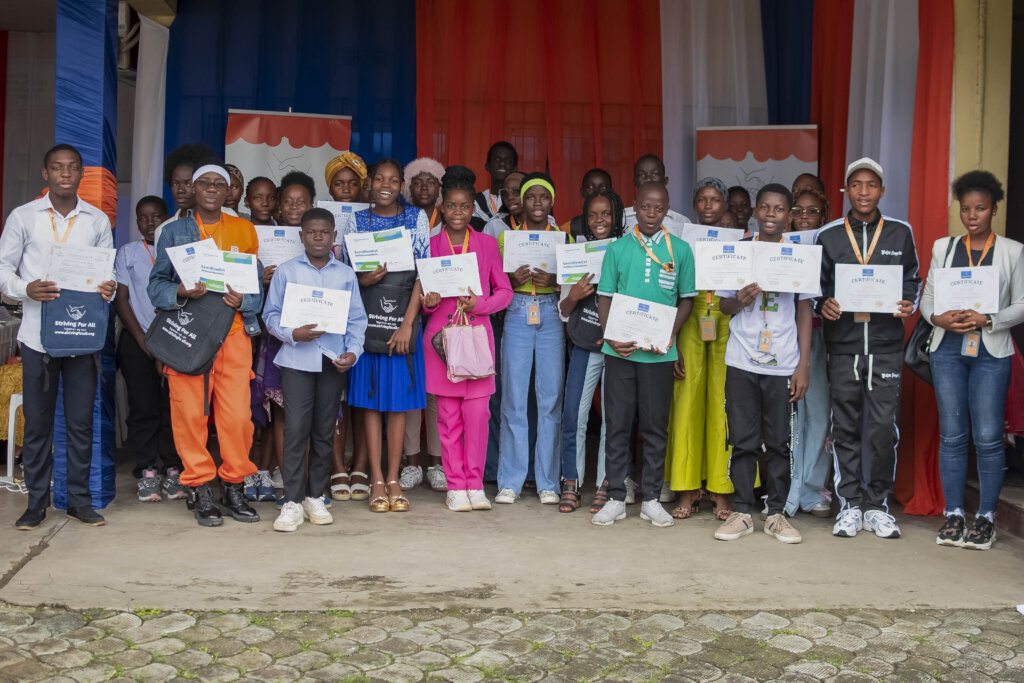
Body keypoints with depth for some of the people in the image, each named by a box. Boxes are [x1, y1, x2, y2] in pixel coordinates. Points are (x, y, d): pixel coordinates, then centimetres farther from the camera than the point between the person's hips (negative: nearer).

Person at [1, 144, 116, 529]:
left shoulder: (98, 220, 9)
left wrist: (108, 290, -12)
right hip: (38, 334, -1)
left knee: (81, 421, 4)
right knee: (37, 422, 4)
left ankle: (79, 500, 15)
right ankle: (36, 502, 16)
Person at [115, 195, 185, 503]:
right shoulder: (127, 253, 10)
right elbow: (121, 299, 5)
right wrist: (142, 339, -4)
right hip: (137, 341, 0)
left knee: (173, 407, -2)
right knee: (143, 408, -3)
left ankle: (172, 471, 4)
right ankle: (147, 472, 3)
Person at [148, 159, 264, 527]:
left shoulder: (245, 230, 15)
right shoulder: (174, 231, 13)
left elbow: (258, 286, 12)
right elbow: (156, 283, 6)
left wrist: (242, 300, -9)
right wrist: (180, 292, -15)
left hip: (233, 332, 1)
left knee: (238, 414, -6)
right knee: (189, 412, -3)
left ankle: (233, 486, 10)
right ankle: (200, 490, 9)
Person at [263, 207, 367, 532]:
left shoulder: (346, 274, 10)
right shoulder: (286, 271, 5)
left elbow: (357, 319, 9)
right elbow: (271, 315, 3)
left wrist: (353, 351, -5)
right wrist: (293, 334, -14)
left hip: (333, 360, 2)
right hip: (296, 359, -2)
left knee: (325, 431, 7)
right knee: (296, 428, -8)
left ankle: (315, 497, 19)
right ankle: (292, 502, -2)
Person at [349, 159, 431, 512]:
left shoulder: (417, 218, 4)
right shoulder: (357, 220, 7)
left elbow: (423, 273, -1)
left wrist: (407, 324, -9)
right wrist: (362, 280, -15)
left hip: (404, 319, 0)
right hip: (368, 319, 1)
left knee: (399, 398, 3)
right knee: (370, 398, 2)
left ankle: (394, 480, 11)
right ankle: (377, 481, 8)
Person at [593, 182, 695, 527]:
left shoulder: (680, 250, 5)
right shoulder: (617, 248, 6)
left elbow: (686, 299, 7)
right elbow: (605, 296, 6)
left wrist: (669, 334, -8)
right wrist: (610, 336, -9)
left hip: (659, 352, 0)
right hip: (620, 350, 0)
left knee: (655, 426, 6)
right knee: (617, 424, 4)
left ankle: (651, 499, 17)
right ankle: (616, 498, 14)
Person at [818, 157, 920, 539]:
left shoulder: (900, 233, 8)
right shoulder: (828, 236, 7)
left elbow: (912, 281, 14)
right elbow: (816, 286, 11)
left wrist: (909, 306, -6)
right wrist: (824, 305, -10)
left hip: (886, 346, 0)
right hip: (843, 346, 1)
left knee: (884, 429, -3)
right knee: (845, 429, 5)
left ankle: (877, 506, 12)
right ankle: (850, 505, 16)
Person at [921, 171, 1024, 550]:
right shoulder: (943, 248, 10)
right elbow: (927, 299, 9)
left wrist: (987, 320, -15)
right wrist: (939, 318, -12)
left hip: (990, 352, -2)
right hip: (948, 349, 2)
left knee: (988, 437, -4)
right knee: (951, 435, 4)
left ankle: (985, 517, 7)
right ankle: (953, 515, 12)